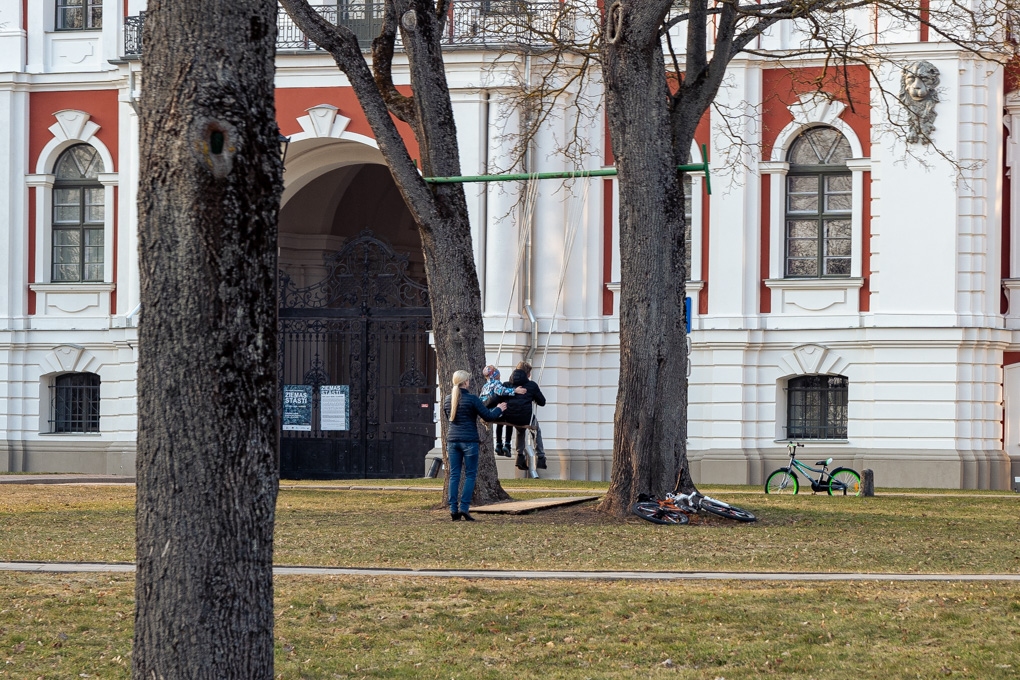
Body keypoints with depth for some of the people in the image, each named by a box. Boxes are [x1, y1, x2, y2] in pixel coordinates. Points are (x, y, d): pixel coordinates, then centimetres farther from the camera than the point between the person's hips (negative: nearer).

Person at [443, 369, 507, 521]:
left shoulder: (448, 399, 6)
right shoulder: (471, 399, -11)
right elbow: (488, 416, -7)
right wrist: (499, 409, 12)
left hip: (452, 439, 5)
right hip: (469, 440, -5)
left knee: (454, 475, 6)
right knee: (470, 475, 2)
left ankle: (453, 509, 2)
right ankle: (464, 508, -7)